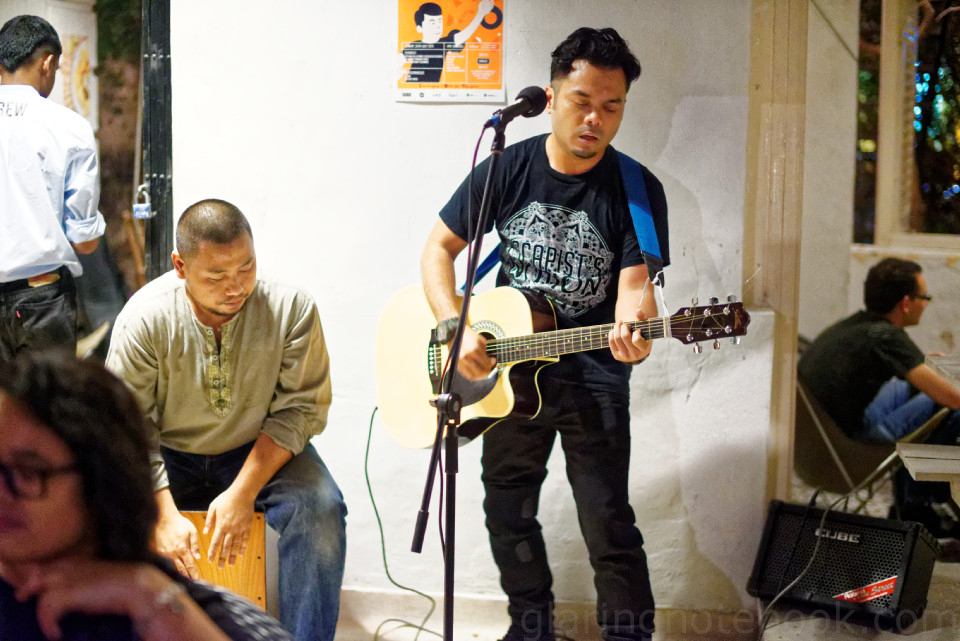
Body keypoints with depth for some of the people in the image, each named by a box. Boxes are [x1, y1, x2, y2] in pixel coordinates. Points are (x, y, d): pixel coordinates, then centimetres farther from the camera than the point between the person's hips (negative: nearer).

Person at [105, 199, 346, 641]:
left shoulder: (291, 309, -18)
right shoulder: (145, 318, -18)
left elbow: (299, 409, -13)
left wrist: (242, 494, -22)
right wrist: (165, 516, -22)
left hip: (262, 453, 0)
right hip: (169, 457, 0)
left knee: (320, 508, -29)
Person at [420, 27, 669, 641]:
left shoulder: (638, 191, -10)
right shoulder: (508, 170, -4)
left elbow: (634, 282, -16)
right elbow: (438, 249, 1)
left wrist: (631, 329, -40)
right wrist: (455, 328, -14)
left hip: (594, 375, -3)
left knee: (608, 523, -8)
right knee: (508, 512, 15)